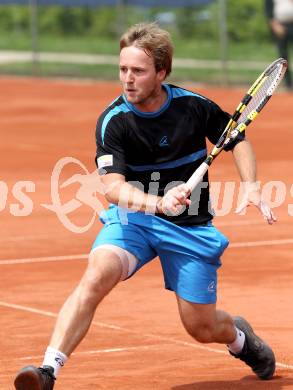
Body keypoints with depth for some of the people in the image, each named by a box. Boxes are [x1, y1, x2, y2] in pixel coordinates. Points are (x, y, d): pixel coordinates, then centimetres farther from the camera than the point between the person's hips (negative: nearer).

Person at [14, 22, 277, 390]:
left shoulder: (193, 106, -10)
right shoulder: (113, 121, -15)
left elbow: (237, 139, 8)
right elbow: (113, 188, -27)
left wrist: (251, 186, -7)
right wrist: (159, 203, -45)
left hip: (190, 226, 1)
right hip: (132, 217, -1)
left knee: (201, 328, 5)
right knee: (97, 276, -31)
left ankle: (239, 336, 42)